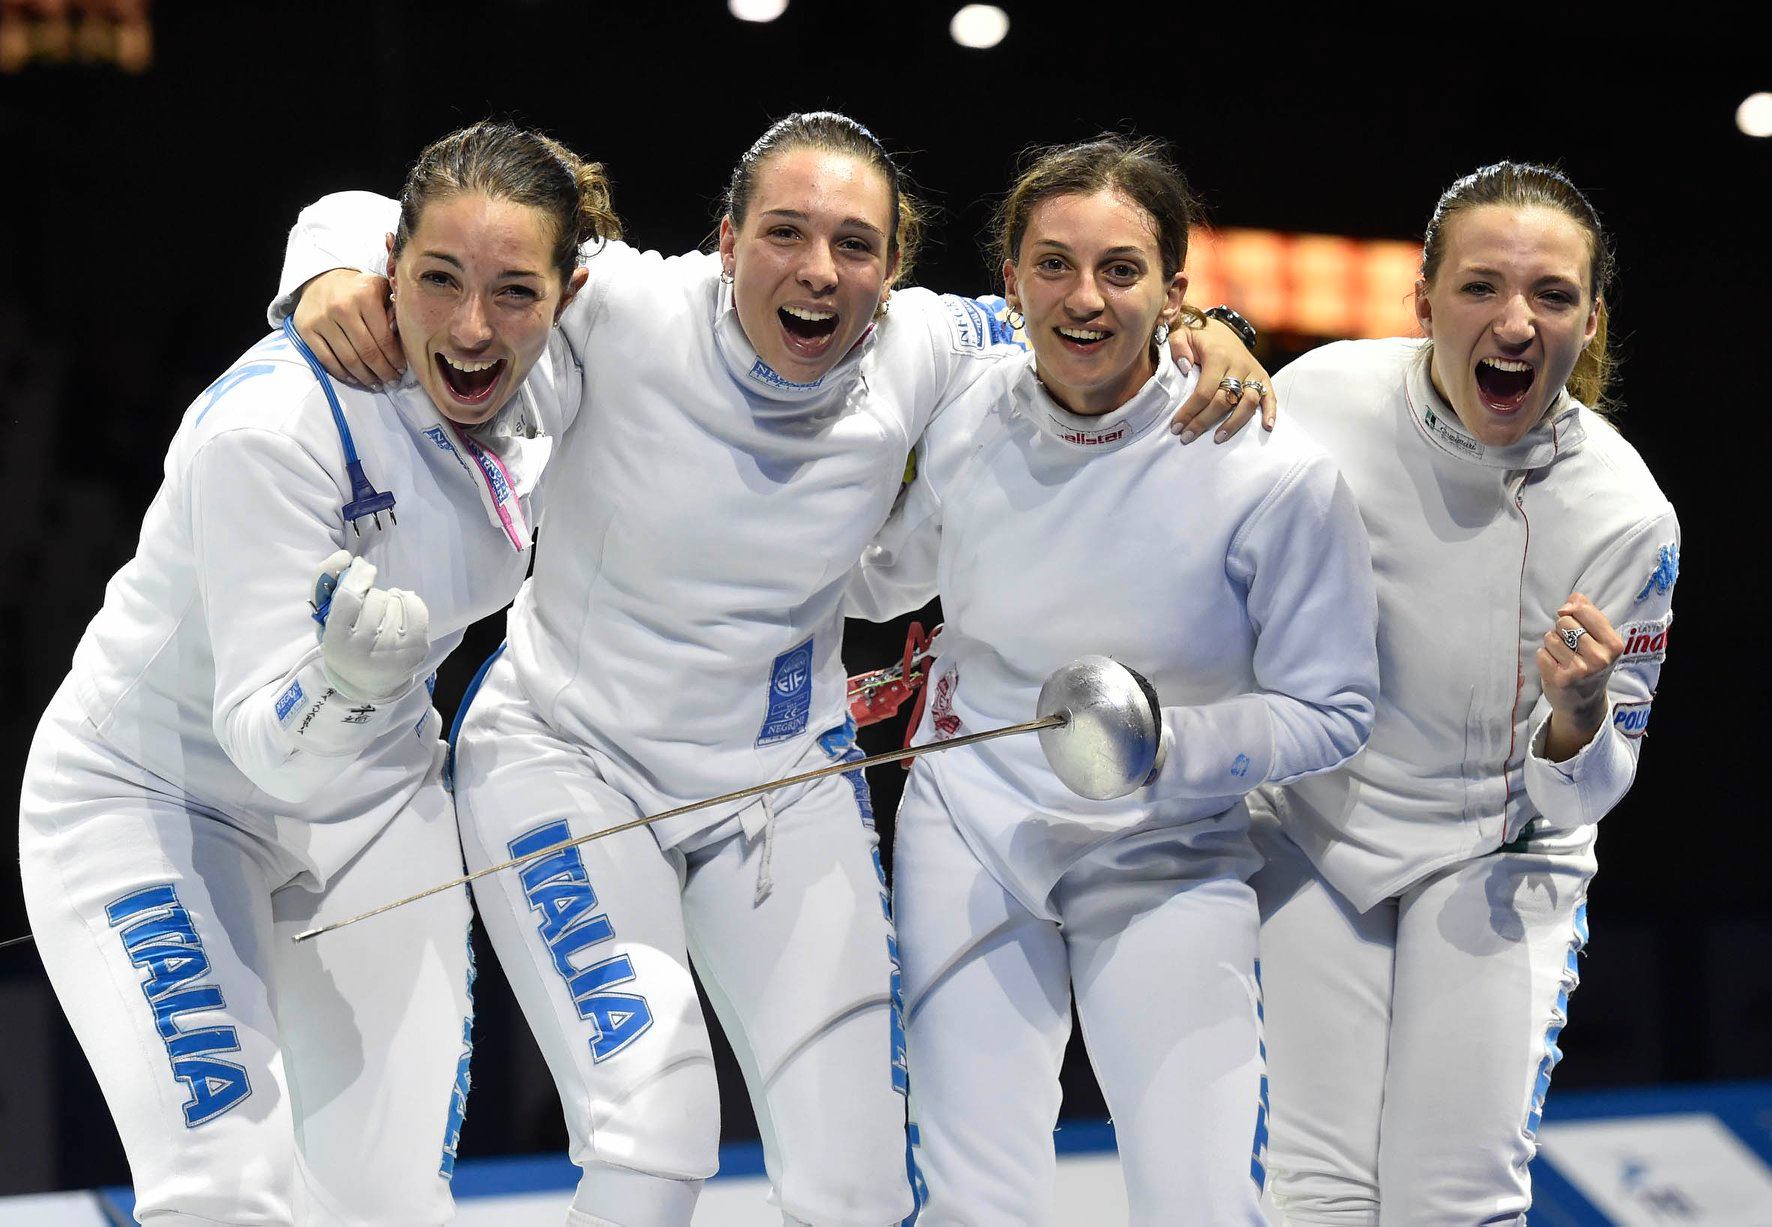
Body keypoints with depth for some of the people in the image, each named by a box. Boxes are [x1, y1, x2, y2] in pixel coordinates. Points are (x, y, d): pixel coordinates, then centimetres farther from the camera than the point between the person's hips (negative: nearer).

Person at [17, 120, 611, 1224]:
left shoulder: (550, 387, -12)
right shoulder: (277, 421, -31)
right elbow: (265, 736, -30)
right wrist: (350, 683, -52)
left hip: (377, 803, 6)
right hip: (149, 795, -6)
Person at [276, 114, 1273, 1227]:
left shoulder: (918, 355, -10)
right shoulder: (626, 312, -20)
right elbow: (377, 221, -14)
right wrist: (335, 278, -36)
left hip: (786, 780, 4)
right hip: (569, 752, -3)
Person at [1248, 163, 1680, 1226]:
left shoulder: (1628, 516, -17)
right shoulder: (1322, 399, -17)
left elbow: (1587, 794, -8)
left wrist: (1576, 717, -28)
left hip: (1496, 864, 0)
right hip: (1307, 830, 1)